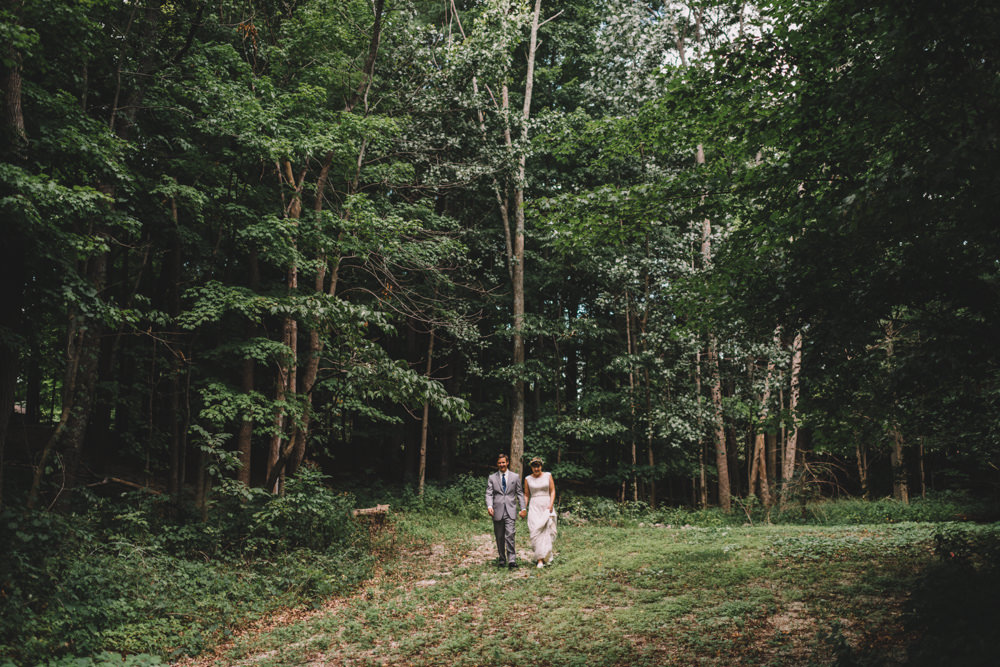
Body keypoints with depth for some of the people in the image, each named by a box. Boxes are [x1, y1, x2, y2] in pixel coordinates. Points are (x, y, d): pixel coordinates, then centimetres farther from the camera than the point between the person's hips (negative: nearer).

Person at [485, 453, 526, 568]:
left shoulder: (515, 477, 9)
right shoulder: (492, 478, 8)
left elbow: (520, 493, 11)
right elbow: (489, 494, 1)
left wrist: (523, 508, 3)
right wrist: (489, 506, -17)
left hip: (510, 511, -1)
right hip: (497, 511, 1)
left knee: (510, 535, -13)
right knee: (499, 537, 7)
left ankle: (512, 560, -12)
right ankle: (501, 559, 19)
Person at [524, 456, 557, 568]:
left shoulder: (548, 476, 6)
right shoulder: (528, 479, 7)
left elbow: (552, 491, 4)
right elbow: (526, 495, 9)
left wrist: (551, 504, -8)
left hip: (547, 506, 0)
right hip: (534, 507, 0)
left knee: (545, 531, -4)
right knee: (536, 531, -11)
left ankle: (546, 556, 11)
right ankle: (540, 559, -11)